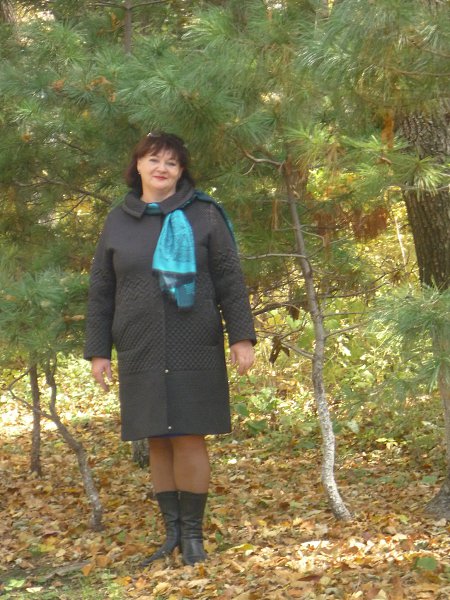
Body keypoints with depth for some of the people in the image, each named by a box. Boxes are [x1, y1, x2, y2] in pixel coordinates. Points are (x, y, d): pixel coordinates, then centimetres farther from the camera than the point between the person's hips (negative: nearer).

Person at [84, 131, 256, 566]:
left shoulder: (204, 216, 2)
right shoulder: (118, 222, 9)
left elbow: (229, 281, 0)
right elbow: (101, 291, 11)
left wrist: (241, 337, -7)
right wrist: (98, 351, 7)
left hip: (194, 350, -3)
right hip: (141, 353, 3)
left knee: (189, 438, -4)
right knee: (158, 442, 6)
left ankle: (193, 533, 5)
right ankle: (171, 532, 14)